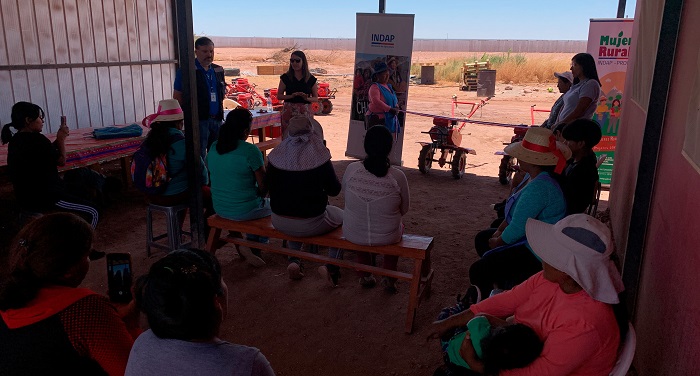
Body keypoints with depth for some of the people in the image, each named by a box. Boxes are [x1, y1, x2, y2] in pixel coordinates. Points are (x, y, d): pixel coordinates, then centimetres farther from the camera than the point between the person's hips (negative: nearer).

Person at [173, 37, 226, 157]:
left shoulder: (218, 70, 13)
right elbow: (177, 97, -4)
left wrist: (220, 113, 14)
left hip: (217, 120, 6)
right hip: (198, 120, -6)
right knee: (199, 157, -4)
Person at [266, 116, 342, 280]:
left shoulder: (275, 156, -6)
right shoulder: (320, 157, -17)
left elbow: (270, 187, 7)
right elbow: (334, 190, -6)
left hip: (279, 223, 4)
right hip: (310, 225, -3)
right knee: (340, 215, 26)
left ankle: (293, 260, 25)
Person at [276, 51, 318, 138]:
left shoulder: (311, 79, 5)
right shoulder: (285, 77, 5)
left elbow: (315, 98, 10)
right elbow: (279, 96, 5)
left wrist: (307, 98, -12)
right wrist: (292, 96, -13)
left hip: (305, 111, 0)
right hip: (289, 111, 0)